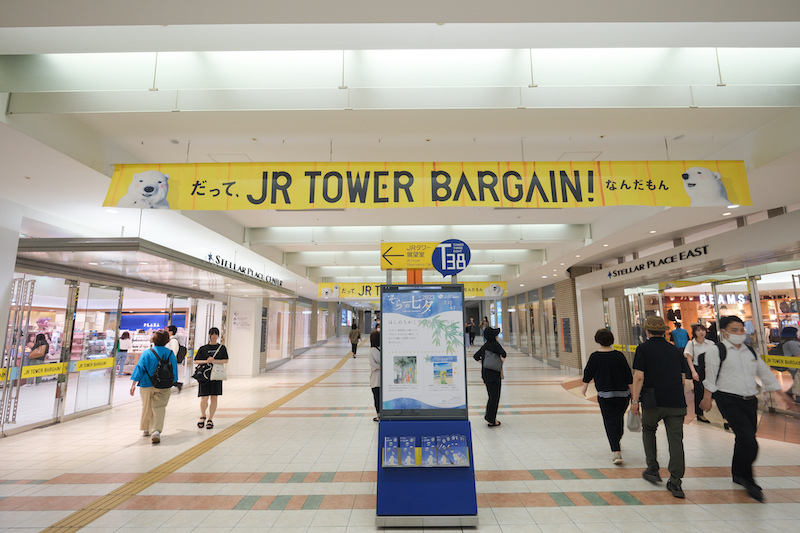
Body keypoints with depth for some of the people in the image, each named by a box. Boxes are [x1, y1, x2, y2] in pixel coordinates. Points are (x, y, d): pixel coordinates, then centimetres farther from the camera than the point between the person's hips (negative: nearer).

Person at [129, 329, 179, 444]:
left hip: (147, 386, 0)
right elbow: (174, 371, 6)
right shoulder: (171, 354, -1)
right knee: (159, 409, 2)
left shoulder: (147, 353, -8)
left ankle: (146, 429, 34)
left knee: (146, 408, 18)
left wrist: (133, 384, -5)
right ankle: (156, 430, -16)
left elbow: (139, 369, -10)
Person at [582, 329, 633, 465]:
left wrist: (585, 386, 18)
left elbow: (588, 373, 1)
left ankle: (616, 453, -11)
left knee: (610, 422, 0)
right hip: (623, 394, 4)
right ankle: (616, 442, 43)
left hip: (605, 395, -3)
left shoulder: (595, 356, -9)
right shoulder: (619, 355, -4)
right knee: (619, 418, 22)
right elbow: (628, 375, -1)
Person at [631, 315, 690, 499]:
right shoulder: (676, 351, 11)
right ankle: (675, 482, 7)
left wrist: (635, 401, -4)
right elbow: (683, 379, 12)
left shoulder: (643, 349, -3)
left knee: (648, 430, 20)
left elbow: (639, 377, -10)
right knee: (676, 439, 7)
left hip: (653, 401, -3)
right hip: (677, 401, 3)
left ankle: (653, 469, 20)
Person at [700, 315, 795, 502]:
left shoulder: (750, 352, 14)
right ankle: (747, 479, 3)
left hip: (750, 400, 7)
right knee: (749, 440, -14)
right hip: (728, 400, -6)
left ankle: (738, 474, 31)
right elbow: (710, 376, -8)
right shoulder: (716, 350, -7)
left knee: (745, 440, 12)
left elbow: (766, 374, 21)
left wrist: (782, 395, 16)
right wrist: (707, 398, -9)